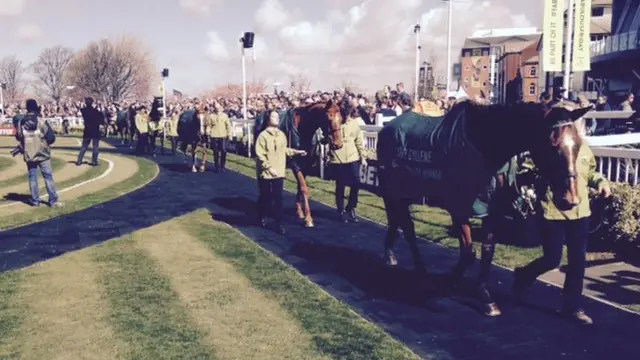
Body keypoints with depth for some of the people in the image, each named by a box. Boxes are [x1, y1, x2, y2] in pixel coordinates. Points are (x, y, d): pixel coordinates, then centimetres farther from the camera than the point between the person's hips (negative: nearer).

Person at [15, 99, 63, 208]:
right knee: (48, 177, 1)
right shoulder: (42, 121, -14)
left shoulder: (21, 122, -2)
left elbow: (18, 137, 9)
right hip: (42, 154, -3)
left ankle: (35, 200, 14)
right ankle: (53, 200, -1)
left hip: (28, 155, 3)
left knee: (32, 177, 12)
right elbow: (51, 138, -13)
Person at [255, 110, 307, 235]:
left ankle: (279, 224, 5)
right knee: (265, 197, 10)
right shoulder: (263, 135, -12)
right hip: (266, 172, -4)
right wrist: (269, 167, -18)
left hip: (279, 172, 4)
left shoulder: (282, 135, 6)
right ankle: (262, 217, 34)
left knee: (278, 198, 2)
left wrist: (297, 152, 11)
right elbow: (260, 155, -14)